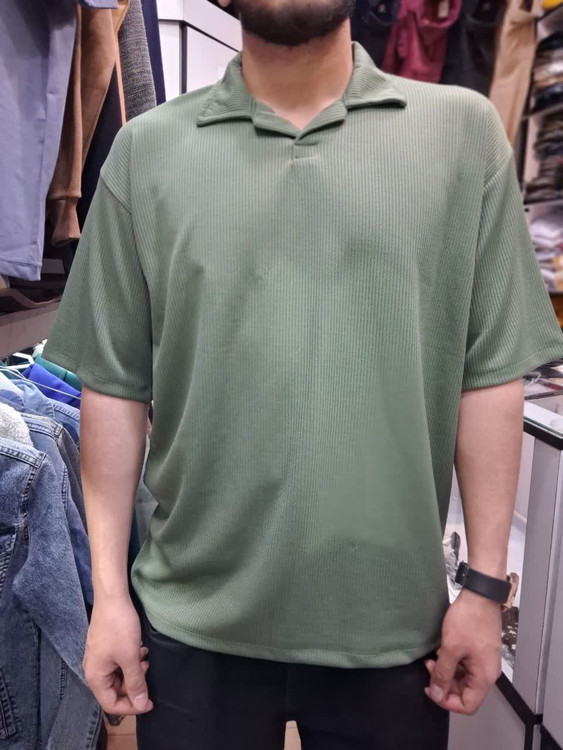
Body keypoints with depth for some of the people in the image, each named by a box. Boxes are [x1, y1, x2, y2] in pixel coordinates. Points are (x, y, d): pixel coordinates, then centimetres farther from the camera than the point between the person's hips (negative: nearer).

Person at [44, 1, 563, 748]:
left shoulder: (462, 129, -1)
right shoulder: (147, 149, 0)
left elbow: (491, 375, -1)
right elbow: (115, 386, 0)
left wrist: (486, 584, -1)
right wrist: (109, 593, 1)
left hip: (395, 622, 1)